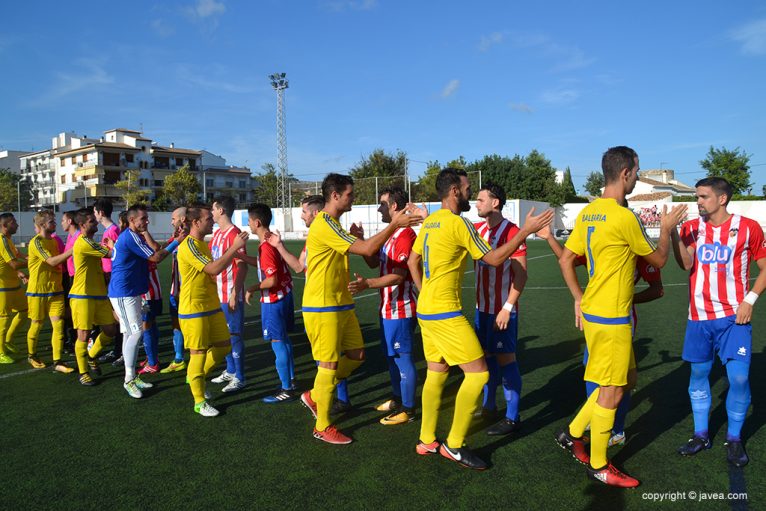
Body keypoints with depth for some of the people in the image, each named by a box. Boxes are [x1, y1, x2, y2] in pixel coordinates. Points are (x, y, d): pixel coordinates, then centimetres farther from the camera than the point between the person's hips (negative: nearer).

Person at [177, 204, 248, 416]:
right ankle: (199, 402, 14)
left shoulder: (202, 243, 13)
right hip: (194, 310, -9)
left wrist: (235, 251, 9)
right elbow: (213, 269, -27)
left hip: (212, 306, 9)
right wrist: (235, 247, -25)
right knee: (198, 353, 0)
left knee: (224, 346, 14)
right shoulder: (188, 246, -18)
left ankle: (196, 378, 35)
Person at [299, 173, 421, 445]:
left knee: (356, 354, 13)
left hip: (340, 304, 10)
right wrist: (395, 224, -19)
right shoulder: (325, 224, -19)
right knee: (330, 364, 0)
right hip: (323, 308, -10)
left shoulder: (332, 224, 14)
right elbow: (367, 249, -24)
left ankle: (314, 396, 29)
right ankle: (322, 427, 16)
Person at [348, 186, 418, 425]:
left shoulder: (405, 235, -19)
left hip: (400, 309, -10)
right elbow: (374, 262, 17)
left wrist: (367, 284, -34)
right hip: (388, 307, 10)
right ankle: (397, 399, 35)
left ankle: (408, 409, 13)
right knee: (391, 355, 20)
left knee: (402, 358, 0)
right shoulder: (391, 234, 13)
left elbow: (399, 275, -25)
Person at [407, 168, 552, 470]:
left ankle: (426, 441, 28)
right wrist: (527, 230, -6)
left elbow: (412, 261, 19)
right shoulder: (458, 223, -15)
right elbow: (494, 259, -10)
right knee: (478, 373, -3)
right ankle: (455, 445, 6)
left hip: (426, 310, 9)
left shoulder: (430, 221, 11)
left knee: (436, 373, 17)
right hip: (445, 313, -9)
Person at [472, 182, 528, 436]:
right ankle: (488, 406, 31)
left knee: (506, 360, 0)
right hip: (482, 307, 7)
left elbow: (521, 275, -16)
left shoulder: (512, 232, -14)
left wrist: (507, 308, -20)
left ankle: (512, 418, 11)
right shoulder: (477, 229, 8)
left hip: (502, 310, -7)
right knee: (487, 356, 16)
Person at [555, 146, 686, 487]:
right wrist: (666, 228, 12)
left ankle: (572, 433, 28)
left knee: (619, 383, 21)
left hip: (592, 311, 9)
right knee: (612, 392, 5)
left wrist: (579, 300, 14)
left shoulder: (587, 213, 7)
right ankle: (598, 466, 19)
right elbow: (658, 260, -4)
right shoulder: (624, 217, -18)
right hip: (611, 318, -9)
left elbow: (565, 260, 10)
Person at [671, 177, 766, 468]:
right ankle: (701, 435, 25)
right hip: (699, 317, 3)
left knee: (739, 377, -5)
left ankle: (734, 439, 17)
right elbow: (685, 264, -10)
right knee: (698, 374, 10)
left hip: (734, 316, -2)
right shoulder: (691, 228, 4)